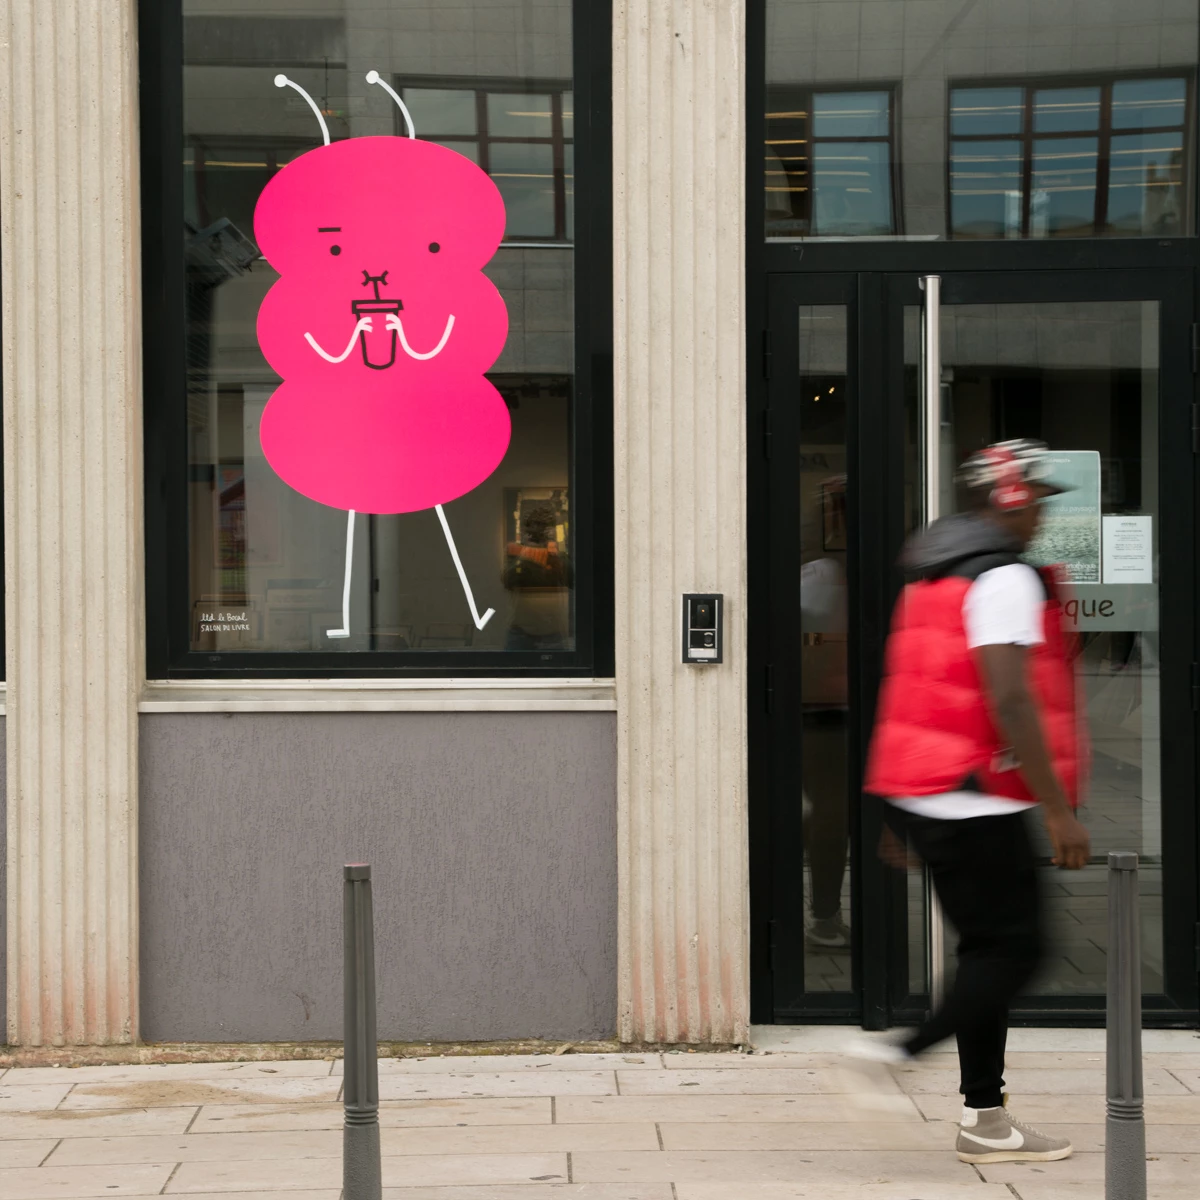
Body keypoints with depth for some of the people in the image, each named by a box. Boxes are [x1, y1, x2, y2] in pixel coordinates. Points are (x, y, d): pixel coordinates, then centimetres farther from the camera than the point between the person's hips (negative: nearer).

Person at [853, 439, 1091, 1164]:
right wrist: (1060, 810, -21)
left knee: (992, 948, 13)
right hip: (975, 802, -9)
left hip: (917, 791, 10)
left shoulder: (933, 577, 17)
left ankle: (987, 1118, 13)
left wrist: (902, 816, 24)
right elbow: (1011, 702, -22)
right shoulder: (1006, 579, -13)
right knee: (1014, 947, -2)